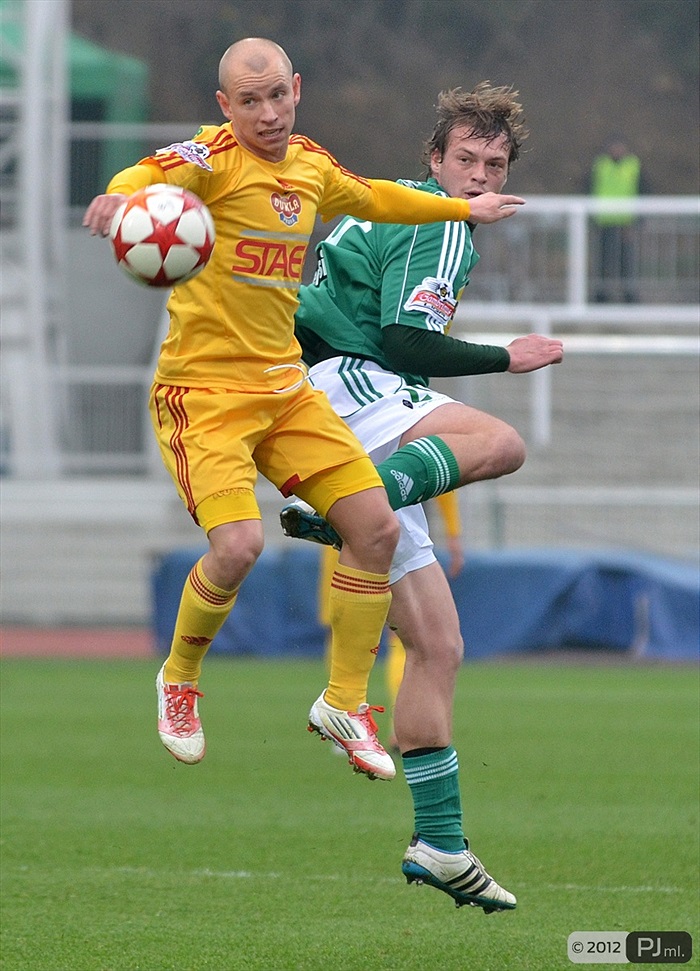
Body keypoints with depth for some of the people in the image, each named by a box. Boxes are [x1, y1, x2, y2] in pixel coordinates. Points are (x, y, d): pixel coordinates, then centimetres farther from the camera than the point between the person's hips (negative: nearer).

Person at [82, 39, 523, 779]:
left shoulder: (311, 166, 10)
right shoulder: (215, 158, -12)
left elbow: (372, 199, 33)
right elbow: (153, 175, -35)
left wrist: (462, 208, 43)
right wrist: (123, 195, -59)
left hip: (283, 385, 7)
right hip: (203, 387, -7)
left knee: (376, 527, -2)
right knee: (238, 544, -23)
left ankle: (345, 703, 15)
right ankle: (179, 679, 7)